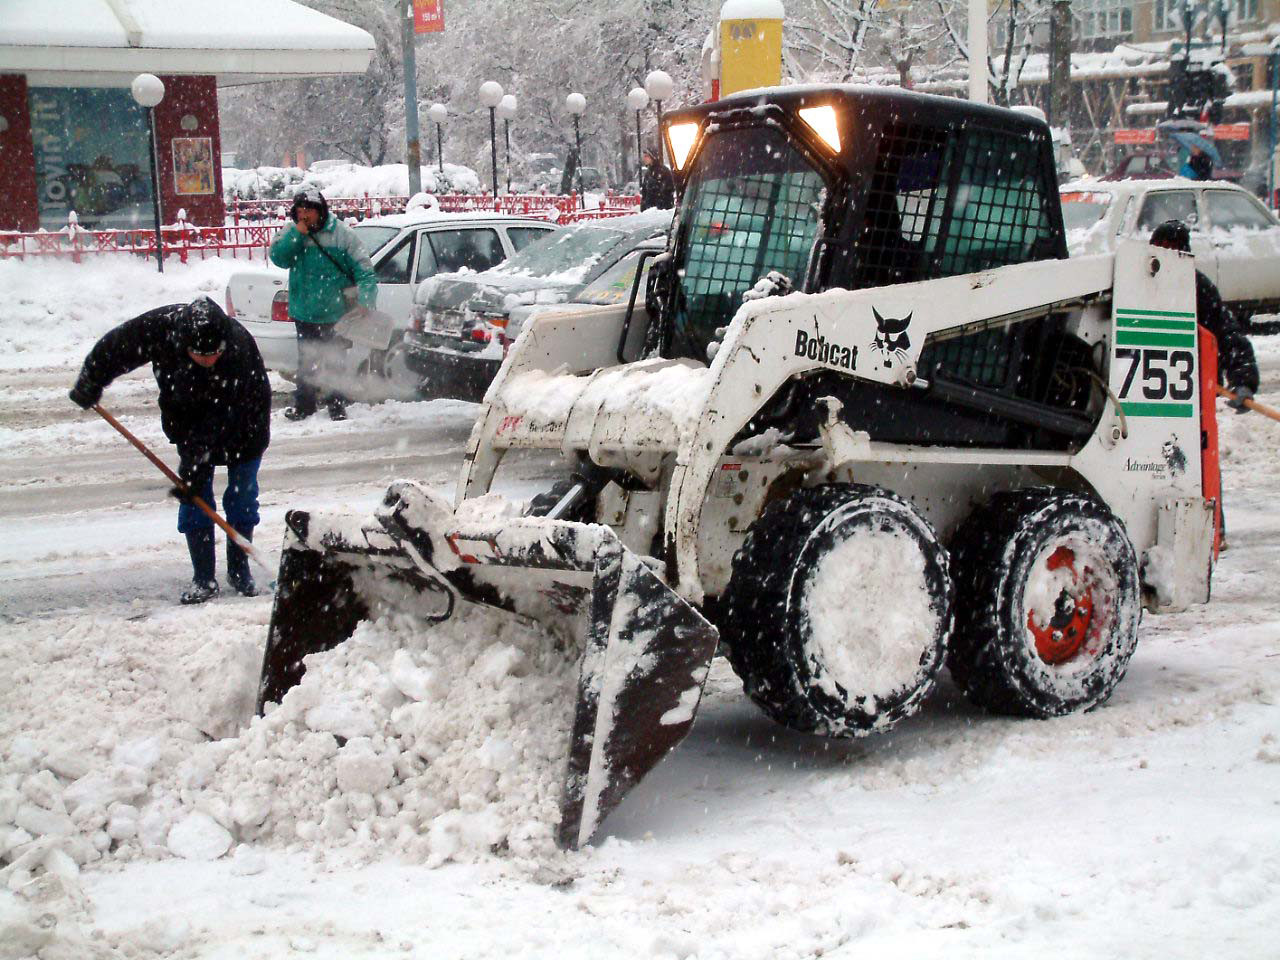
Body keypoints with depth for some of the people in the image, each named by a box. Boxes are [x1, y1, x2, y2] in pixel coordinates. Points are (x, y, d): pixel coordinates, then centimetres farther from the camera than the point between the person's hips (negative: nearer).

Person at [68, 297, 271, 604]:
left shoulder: (240, 347, -40)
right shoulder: (160, 327, -33)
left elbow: (221, 421, -37)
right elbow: (115, 347, -11)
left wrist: (194, 467, -37)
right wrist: (90, 382, -5)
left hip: (244, 422, -3)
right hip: (191, 423, 3)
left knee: (242, 496, 4)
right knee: (194, 501, -2)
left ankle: (239, 570, 20)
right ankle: (203, 579, 3)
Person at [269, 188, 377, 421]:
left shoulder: (342, 234, -8)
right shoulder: (291, 233, 4)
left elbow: (364, 272, -10)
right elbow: (278, 257, -9)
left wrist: (365, 302, -20)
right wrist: (297, 235, -19)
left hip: (335, 313, -3)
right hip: (304, 312, 3)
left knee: (333, 359, 4)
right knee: (307, 361, 13)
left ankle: (336, 405, 15)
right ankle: (303, 404, 24)